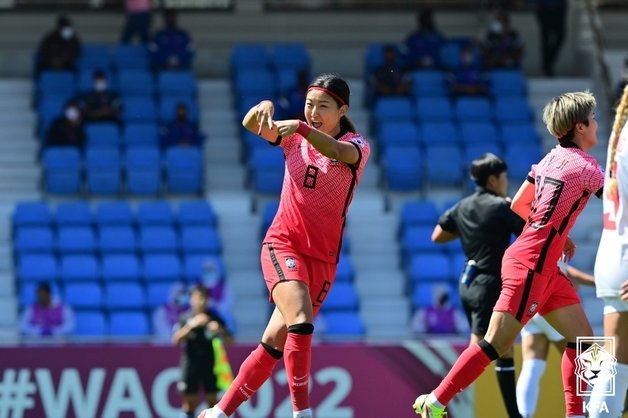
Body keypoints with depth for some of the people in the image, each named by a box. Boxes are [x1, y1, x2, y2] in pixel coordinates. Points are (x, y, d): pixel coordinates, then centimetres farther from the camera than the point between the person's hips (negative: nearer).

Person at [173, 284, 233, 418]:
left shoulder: (214, 317, 1)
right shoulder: (185, 318, -1)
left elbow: (229, 341, 1)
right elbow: (176, 339, -13)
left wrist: (220, 329, -20)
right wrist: (191, 325, -26)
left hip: (210, 365, 1)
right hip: (191, 365, -1)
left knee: (212, 400, -1)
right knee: (190, 401, -1)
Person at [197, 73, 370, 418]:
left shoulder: (356, 145, -2)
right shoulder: (295, 136, 7)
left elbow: (340, 152, -26)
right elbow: (251, 124, -8)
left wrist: (301, 128, -43)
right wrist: (264, 108, -31)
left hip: (323, 258, 0)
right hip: (283, 244, 0)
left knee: (275, 344, 2)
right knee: (300, 322, -26)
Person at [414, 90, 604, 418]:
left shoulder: (552, 158, 11)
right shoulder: (585, 166, -12)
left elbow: (518, 205, 16)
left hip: (543, 267, 10)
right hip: (531, 265, -10)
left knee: (582, 337, 9)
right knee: (496, 344, -9)